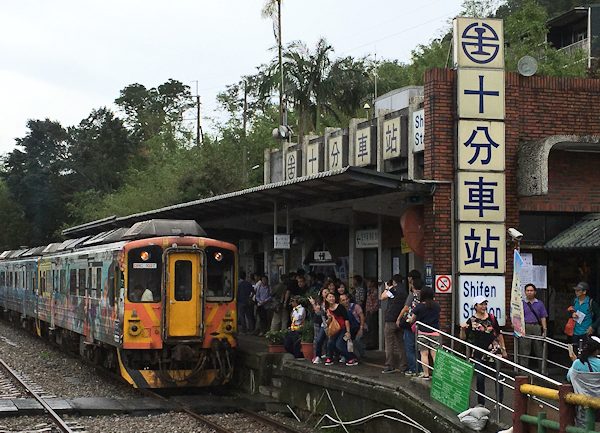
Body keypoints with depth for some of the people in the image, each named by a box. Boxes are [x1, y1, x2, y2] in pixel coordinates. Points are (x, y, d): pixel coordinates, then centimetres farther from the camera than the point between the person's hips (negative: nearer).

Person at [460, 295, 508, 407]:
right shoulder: (472, 321, -2)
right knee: (480, 379, 0)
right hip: (479, 354, -1)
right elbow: (463, 337, -2)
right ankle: (481, 403, 12)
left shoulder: (492, 318, 3)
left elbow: (499, 335, 11)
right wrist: (463, 329, -21)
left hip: (494, 352, 1)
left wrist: (503, 349, 13)